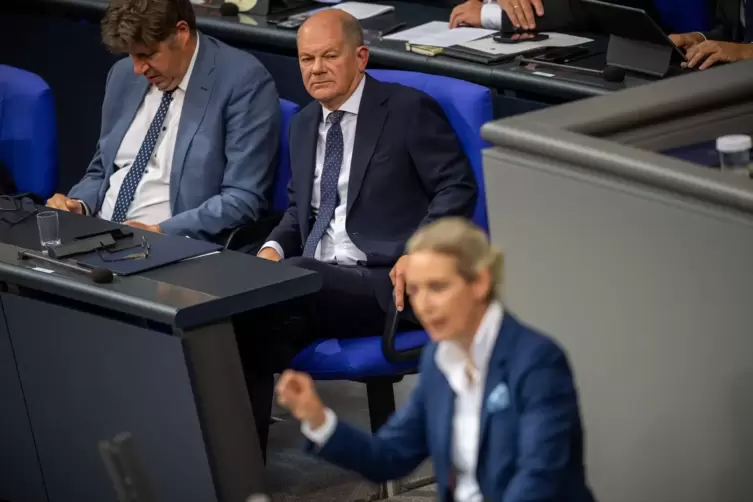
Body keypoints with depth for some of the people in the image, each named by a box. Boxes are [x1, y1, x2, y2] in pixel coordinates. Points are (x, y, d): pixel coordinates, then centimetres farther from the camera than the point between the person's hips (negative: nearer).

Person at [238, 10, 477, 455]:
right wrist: (275, 247, 5)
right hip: (315, 282, 6)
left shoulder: (408, 110, 0)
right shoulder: (304, 124, 21)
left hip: (382, 284, -6)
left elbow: (458, 187, -4)